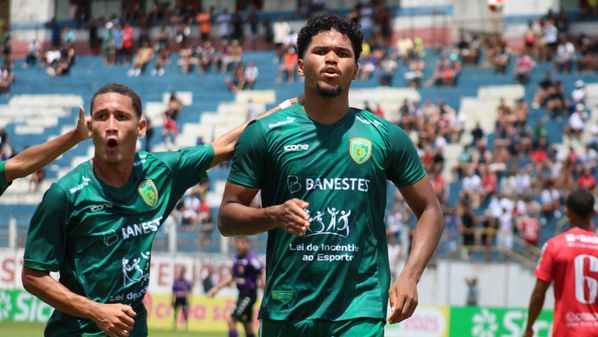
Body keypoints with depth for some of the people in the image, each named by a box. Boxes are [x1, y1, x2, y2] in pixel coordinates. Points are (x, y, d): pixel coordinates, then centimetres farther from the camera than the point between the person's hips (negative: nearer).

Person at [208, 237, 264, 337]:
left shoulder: (252, 258, -15)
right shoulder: (236, 258, 9)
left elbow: (262, 278, -15)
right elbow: (232, 276, 20)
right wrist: (217, 288, 18)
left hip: (249, 295, -8)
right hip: (242, 294, 8)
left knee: (231, 320, -14)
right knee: (247, 326, 12)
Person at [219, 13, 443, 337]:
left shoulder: (385, 136, 4)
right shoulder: (264, 133, 2)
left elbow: (429, 210, 10)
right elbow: (227, 218, 3)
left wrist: (409, 276, -4)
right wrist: (275, 214, -17)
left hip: (361, 310, -1)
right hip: (285, 308, 1)